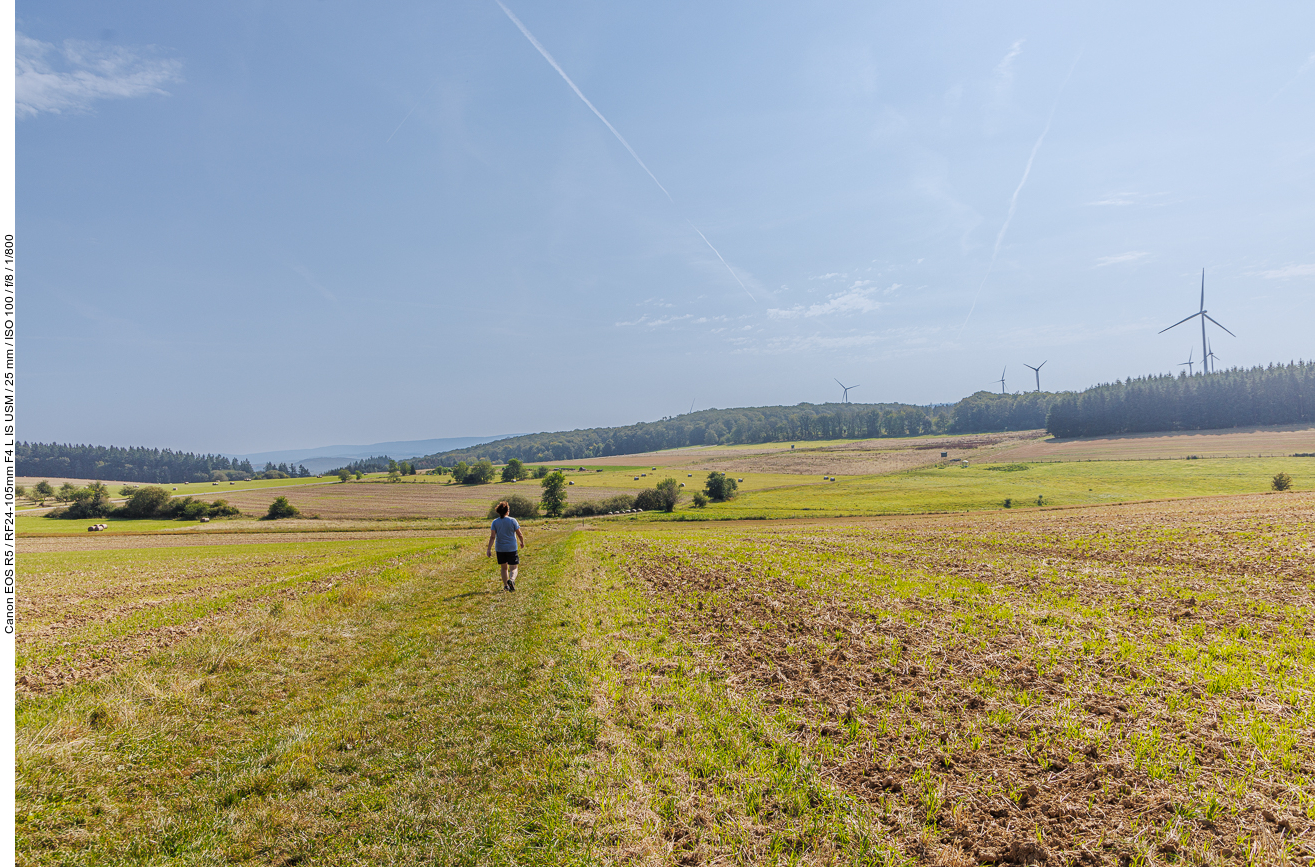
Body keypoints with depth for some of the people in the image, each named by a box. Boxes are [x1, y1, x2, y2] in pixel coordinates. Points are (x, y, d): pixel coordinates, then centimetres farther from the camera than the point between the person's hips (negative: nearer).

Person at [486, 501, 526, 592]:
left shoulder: (495, 522, -2)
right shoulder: (512, 520, -5)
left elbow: (492, 537, -8)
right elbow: (519, 534, -1)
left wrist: (489, 549, -7)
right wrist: (522, 543, 17)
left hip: (500, 549, 2)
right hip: (512, 548, -2)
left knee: (504, 568, 19)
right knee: (514, 568, 2)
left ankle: (506, 585, 19)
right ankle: (511, 580, -26)